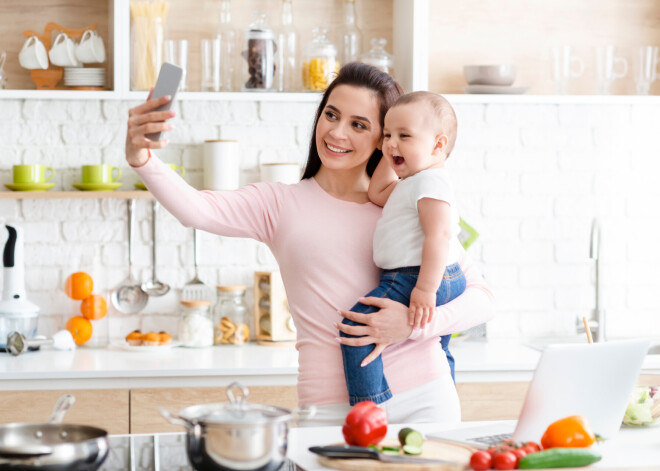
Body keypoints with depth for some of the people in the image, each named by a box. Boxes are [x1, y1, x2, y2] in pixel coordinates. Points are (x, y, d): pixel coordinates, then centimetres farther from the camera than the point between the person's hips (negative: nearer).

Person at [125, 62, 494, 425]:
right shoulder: (283, 204, 7)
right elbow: (196, 209, -12)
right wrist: (141, 157, -30)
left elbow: (483, 298, 6)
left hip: (422, 401, 1)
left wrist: (414, 323, -12)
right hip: (331, 409, -1)